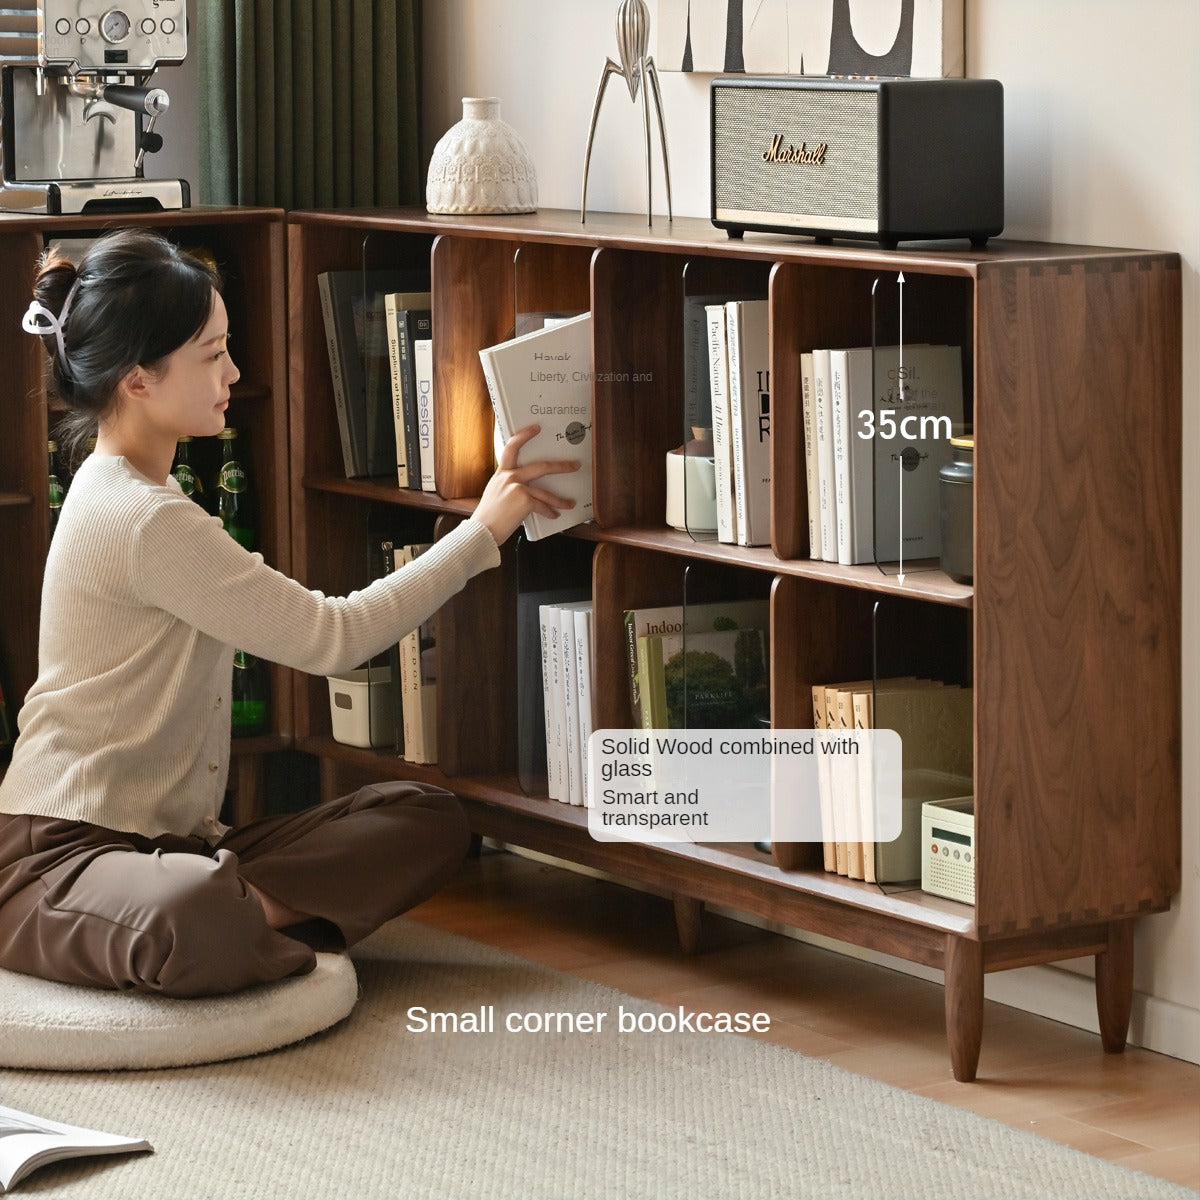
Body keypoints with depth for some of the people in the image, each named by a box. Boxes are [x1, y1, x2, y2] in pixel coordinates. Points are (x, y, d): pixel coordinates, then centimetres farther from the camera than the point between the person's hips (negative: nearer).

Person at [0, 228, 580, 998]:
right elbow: (331, 638, -14)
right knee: (195, 924, -45)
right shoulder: (146, 522, -18)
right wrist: (482, 532, -6)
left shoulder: (138, 495, 16)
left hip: (164, 839, 10)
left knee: (429, 820, -1)